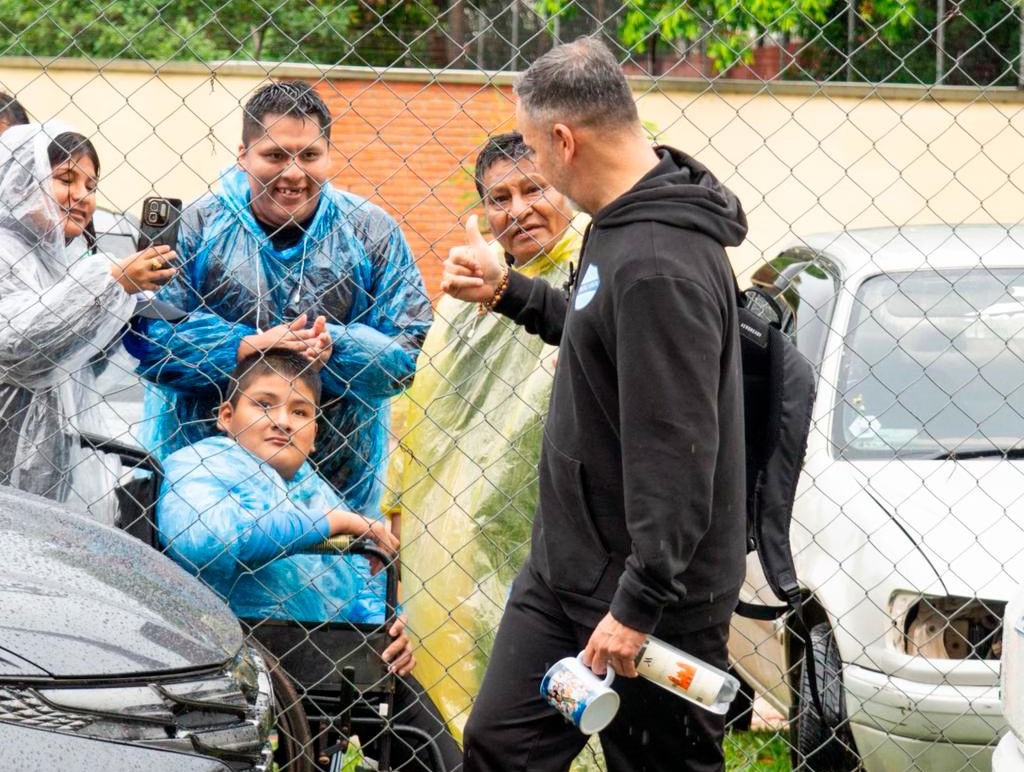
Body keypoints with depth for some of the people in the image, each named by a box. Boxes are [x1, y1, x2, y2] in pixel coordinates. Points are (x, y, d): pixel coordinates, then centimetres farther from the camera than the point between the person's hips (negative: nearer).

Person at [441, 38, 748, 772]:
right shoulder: (621, 229, 7)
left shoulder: (660, 264, -25)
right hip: (564, 573, 10)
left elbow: (678, 452, -27)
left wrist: (639, 605, -26)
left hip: (650, 592, -10)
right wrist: (509, 292, 22)